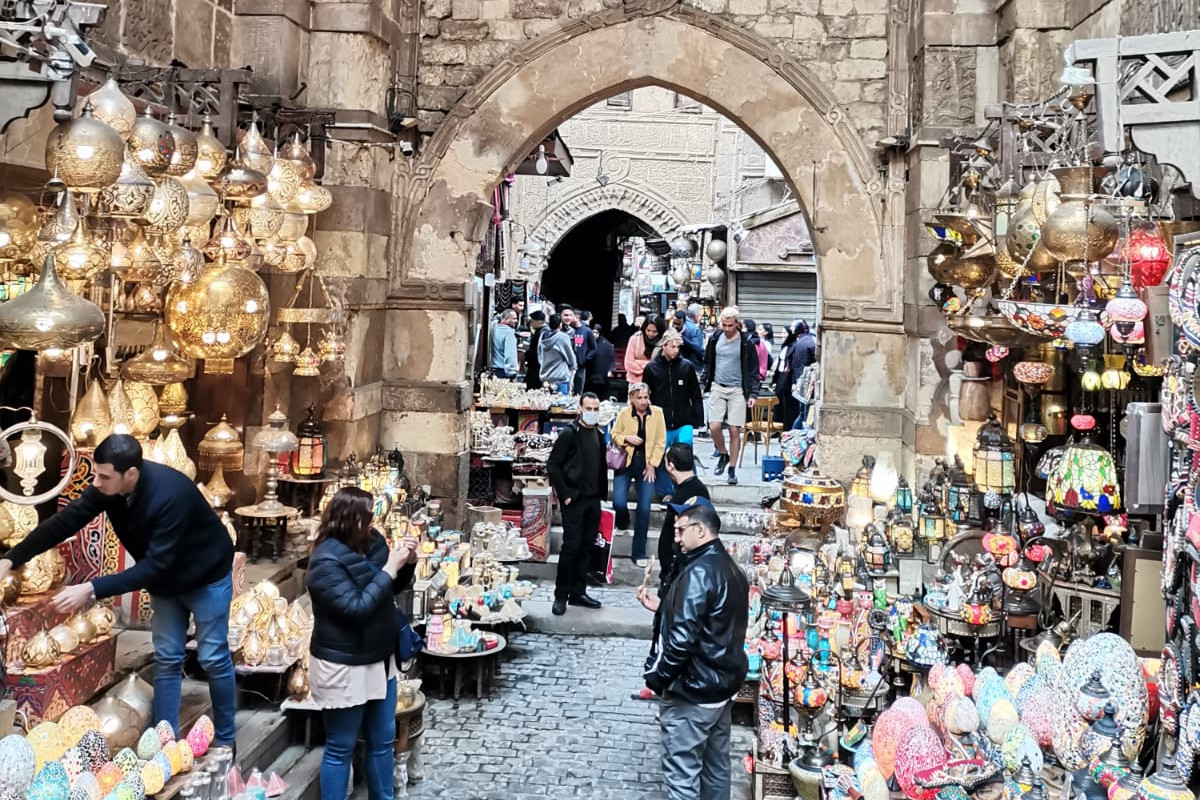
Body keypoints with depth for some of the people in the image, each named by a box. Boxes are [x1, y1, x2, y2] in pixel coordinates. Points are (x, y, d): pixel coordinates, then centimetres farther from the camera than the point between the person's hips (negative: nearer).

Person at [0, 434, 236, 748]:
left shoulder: (170, 494, -39)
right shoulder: (107, 486, -19)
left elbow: (154, 564, -38)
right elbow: (65, 520, -12)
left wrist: (92, 589, -41)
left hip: (206, 575, -6)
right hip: (166, 577, 6)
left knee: (213, 658, 3)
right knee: (167, 658, 8)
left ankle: (225, 742, 17)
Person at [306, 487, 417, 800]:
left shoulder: (371, 542, -1)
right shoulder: (326, 562, -22)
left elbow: (394, 588, 13)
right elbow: (356, 608, -28)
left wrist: (408, 562, -7)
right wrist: (389, 568, -27)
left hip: (379, 659, 8)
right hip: (344, 667, -8)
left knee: (382, 739, 19)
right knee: (340, 748, 6)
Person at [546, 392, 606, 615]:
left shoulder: (599, 436, 12)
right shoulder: (569, 434, -9)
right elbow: (553, 465, -10)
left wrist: (602, 493, 10)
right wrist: (565, 494, -13)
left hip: (593, 499, 7)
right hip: (574, 499, -7)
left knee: (587, 547, 9)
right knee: (571, 547, -6)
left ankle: (578, 592, 18)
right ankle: (561, 595, 2)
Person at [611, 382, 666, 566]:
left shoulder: (657, 413, -2)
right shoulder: (624, 413, -2)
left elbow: (661, 442, 0)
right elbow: (614, 434, 8)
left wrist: (652, 465, -5)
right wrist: (627, 438, -13)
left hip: (646, 464, 0)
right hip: (626, 461, 0)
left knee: (644, 508, -5)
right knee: (619, 502, -14)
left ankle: (638, 553, 4)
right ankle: (623, 524, 25)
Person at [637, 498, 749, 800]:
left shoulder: (699, 572, -21)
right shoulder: (729, 568, 9)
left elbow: (682, 637, -27)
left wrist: (658, 677, -14)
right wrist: (661, 606, 14)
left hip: (692, 691, -10)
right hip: (723, 684, 10)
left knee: (682, 772, -2)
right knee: (716, 765, 16)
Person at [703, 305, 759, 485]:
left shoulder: (745, 342, -4)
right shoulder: (715, 338, 4)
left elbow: (753, 370, 1)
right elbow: (708, 363, 15)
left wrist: (752, 393, -6)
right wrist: (704, 384, 9)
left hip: (737, 390, -2)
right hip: (717, 388, 2)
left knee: (735, 431, -2)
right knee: (714, 427, -8)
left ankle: (732, 469, 8)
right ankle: (723, 455, 20)